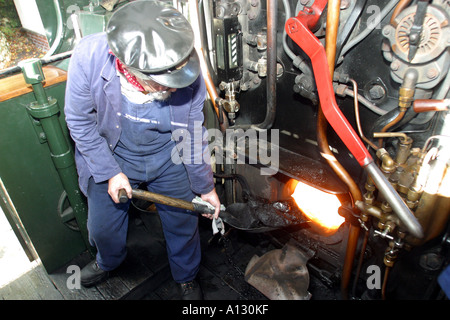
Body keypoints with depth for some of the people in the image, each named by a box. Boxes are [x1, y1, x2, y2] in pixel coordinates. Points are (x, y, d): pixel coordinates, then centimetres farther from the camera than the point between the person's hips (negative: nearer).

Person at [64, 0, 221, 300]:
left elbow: (192, 138, -13)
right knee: (102, 226, 20)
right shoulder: (89, 56, -29)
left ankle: (187, 277, 47)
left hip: (169, 160, 0)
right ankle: (108, 261, 58)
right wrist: (110, 172, -14)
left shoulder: (189, 76, -29)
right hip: (112, 156, 1)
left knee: (183, 223, 13)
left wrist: (205, 188, -4)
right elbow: (79, 120, -13)